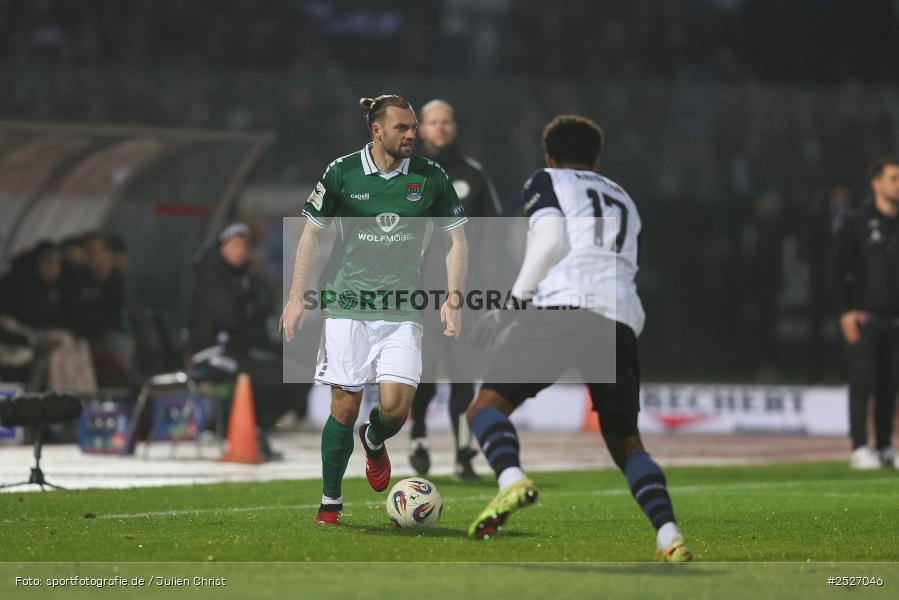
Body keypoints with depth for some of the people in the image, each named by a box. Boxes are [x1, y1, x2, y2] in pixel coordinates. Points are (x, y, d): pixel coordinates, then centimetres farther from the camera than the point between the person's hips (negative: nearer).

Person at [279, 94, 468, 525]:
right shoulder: (342, 173, -2)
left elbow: (457, 238, 8)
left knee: (396, 406, -12)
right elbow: (311, 233, 6)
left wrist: (454, 298, -3)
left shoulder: (429, 177, 0)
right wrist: (297, 297, 1)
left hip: (402, 308, 1)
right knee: (345, 406, -3)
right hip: (347, 303, -1)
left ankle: (374, 441, 26)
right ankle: (330, 501, 13)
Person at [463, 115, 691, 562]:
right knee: (625, 442, 13)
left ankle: (512, 480, -31)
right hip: (622, 318, 5)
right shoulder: (624, 202, 34)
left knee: (487, 405, -1)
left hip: (565, 306, -5)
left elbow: (551, 240, -1)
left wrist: (512, 303, -1)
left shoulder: (546, 182, 18)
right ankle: (669, 537, -7)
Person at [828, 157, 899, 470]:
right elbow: (836, 269, -2)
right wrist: (845, 312, -11)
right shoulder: (856, 223, -2)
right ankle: (860, 448, -5)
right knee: (862, 383, -7)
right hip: (863, 319, -4)